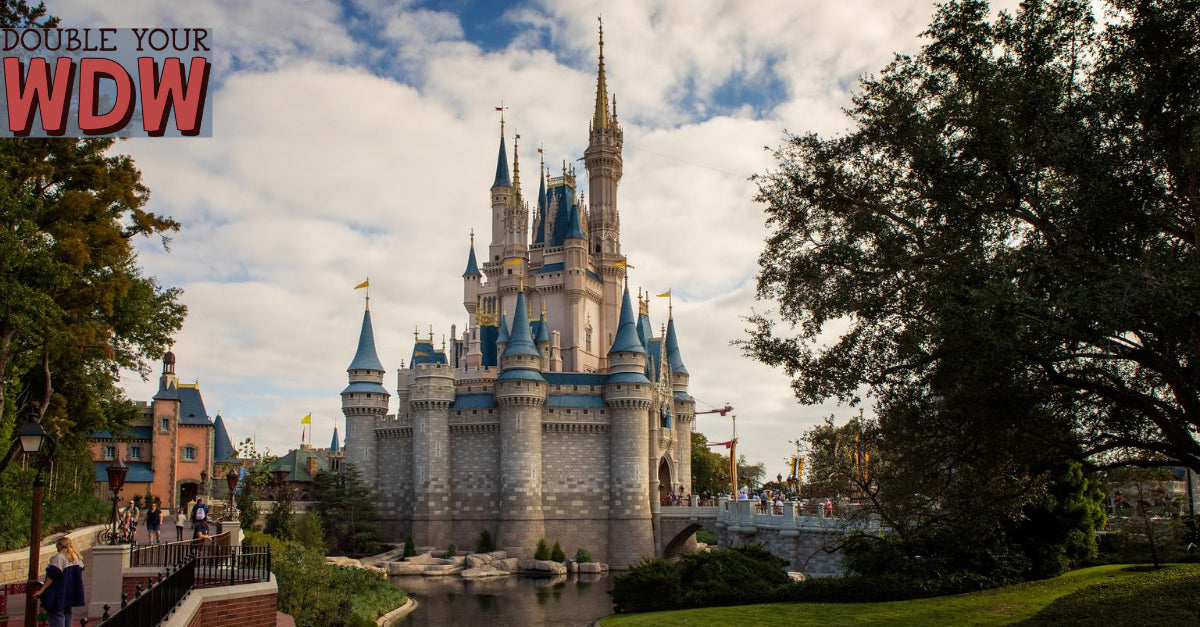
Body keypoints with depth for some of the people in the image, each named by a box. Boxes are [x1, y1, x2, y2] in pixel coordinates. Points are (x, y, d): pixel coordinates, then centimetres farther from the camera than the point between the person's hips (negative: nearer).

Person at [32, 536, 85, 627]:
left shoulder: (59, 557, -15)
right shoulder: (76, 557, 9)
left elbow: (51, 576, -19)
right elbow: (80, 575, 17)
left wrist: (42, 590, -15)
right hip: (70, 595, 8)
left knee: (56, 616, -5)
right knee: (67, 614, 15)